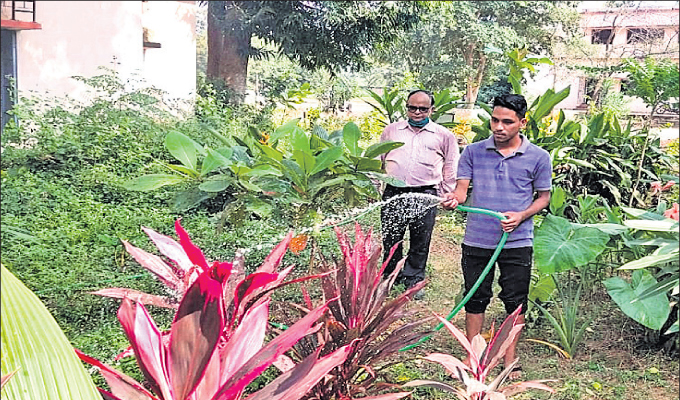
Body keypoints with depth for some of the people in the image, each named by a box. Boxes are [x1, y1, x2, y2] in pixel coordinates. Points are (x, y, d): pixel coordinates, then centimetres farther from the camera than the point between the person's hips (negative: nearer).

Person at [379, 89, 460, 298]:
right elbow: (378, 159, 23)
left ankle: (414, 281, 21)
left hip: (425, 196, -1)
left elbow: (451, 167, 13)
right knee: (390, 239, 7)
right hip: (393, 193, 2)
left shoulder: (444, 135, 8)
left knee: (420, 242, 5)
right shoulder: (391, 130, 14)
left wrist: (446, 195, 7)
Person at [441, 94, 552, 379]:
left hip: (517, 242, -1)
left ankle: (510, 358, 24)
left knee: (515, 301, 8)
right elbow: (462, 189, -1)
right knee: (475, 298, 11)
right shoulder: (473, 152, 2)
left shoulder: (538, 157, -1)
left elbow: (544, 197, 6)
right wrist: (453, 199, -24)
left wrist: (521, 216, -12)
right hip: (476, 240, 1)